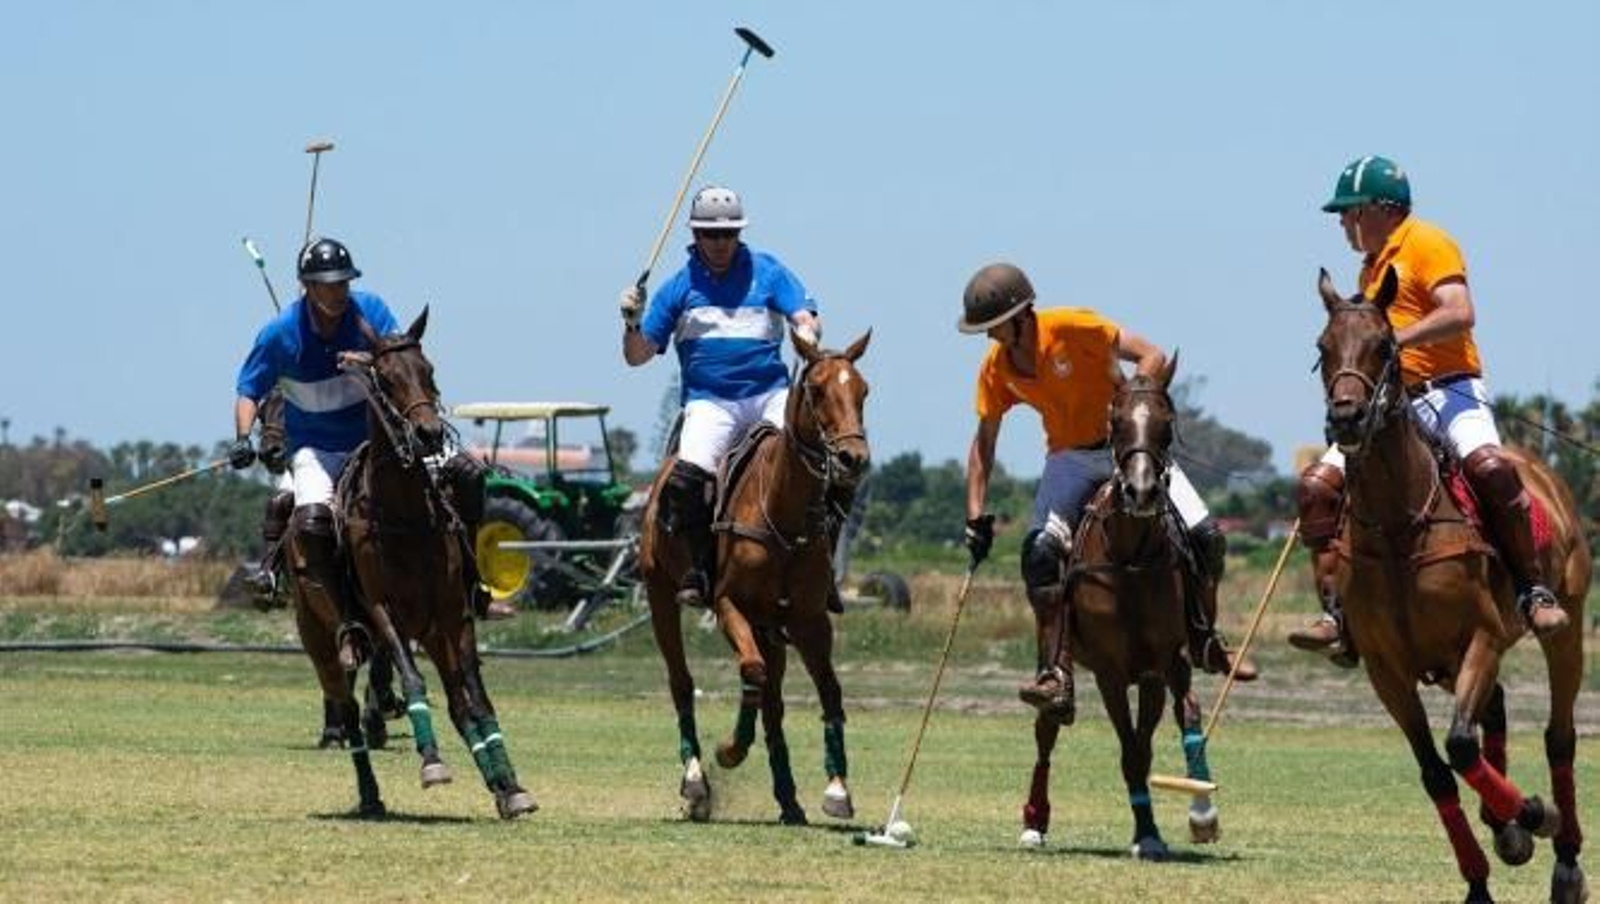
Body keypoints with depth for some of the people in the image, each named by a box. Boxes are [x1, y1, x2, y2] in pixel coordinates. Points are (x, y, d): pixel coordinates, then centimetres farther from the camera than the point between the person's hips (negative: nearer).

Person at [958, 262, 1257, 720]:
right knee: (1040, 549, -26)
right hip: (1071, 456, 2)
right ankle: (1053, 674, -25)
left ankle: (1204, 642, 13)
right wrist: (976, 517, 1)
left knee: (1205, 536, -13)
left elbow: (1152, 356, -16)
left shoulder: (1072, 328, -16)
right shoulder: (997, 368, -2)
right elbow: (983, 444, 8)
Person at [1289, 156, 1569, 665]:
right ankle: (1338, 614, -13)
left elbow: (1460, 313, -18)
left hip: (1447, 389, -8)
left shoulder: (1426, 244, -2)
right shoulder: (1372, 267, 25)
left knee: (1486, 464, -36)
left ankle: (1533, 591, -26)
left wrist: (1393, 339, -25)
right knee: (1319, 483, -11)